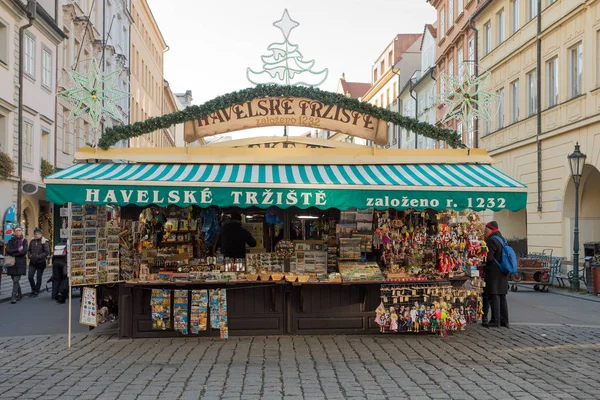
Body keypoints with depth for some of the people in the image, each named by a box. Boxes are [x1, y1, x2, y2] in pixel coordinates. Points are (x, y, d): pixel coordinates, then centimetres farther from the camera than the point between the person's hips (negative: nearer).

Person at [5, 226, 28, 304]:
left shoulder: (24, 241, 5)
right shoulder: (11, 241, 10)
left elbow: (24, 251, -9)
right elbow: (7, 250, -4)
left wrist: (13, 254, -8)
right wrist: (17, 250, -11)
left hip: (20, 263, -3)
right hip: (12, 263, 3)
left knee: (16, 280, -12)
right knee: (15, 280, 8)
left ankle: (13, 297, -16)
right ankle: (19, 295, 24)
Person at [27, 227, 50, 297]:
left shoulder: (44, 242, -8)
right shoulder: (32, 242, 7)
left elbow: (47, 252, -12)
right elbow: (29, 250, 17)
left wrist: (38, 256, -19)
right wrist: (30, 255, -2)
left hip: (41, 262, -4)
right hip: (32, 262, 4)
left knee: (39, 278, 5)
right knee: (30, 276, -3)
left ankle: (36, 291, 18)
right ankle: (33, 290, 17)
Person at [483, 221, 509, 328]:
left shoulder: (492, 240, -15)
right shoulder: (501, 239, 15)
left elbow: (489, 258, -20)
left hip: (494, 273, -9)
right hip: (503, 273, 9)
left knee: (494, 296, -7)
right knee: (502, 297, 12)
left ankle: (495, 320, -7)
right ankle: (504, 320, 15)